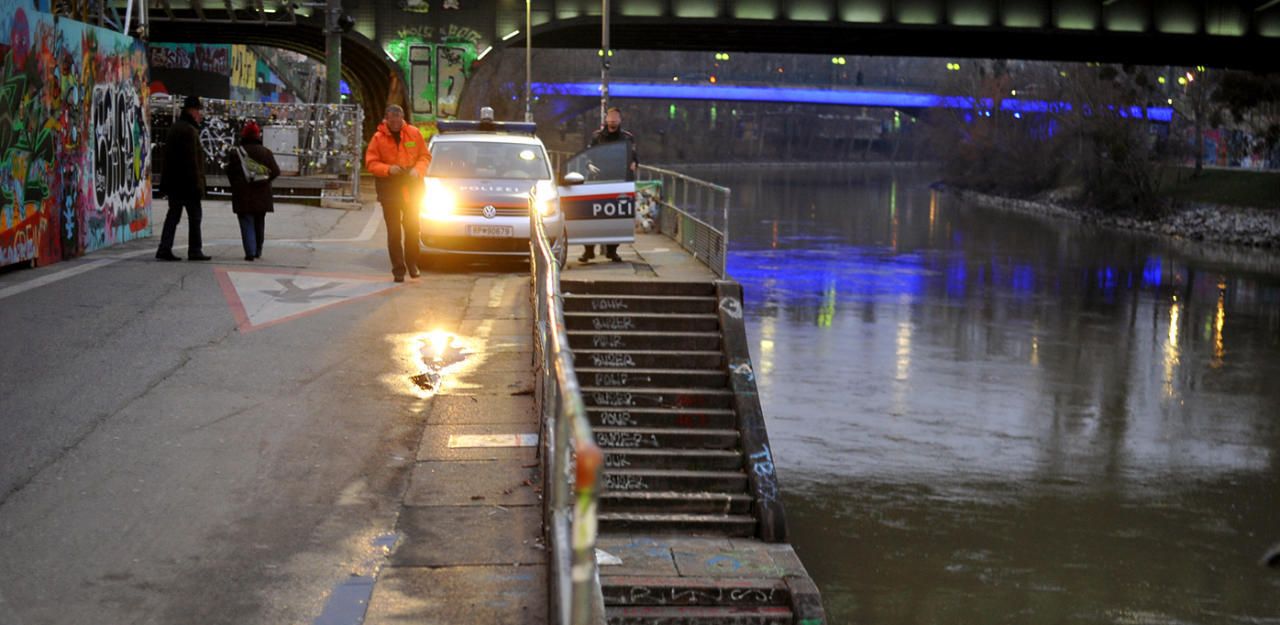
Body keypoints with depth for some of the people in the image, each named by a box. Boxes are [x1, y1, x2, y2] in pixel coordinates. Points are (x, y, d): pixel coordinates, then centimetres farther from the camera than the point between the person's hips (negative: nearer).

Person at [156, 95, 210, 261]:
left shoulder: (175, 128, 17)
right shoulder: (189, 130, -14)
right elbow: (192, 160, -19)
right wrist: (197, 183, -17)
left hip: (173, 182, 9)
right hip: (187, 183, -9)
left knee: (173, 215, 8)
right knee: (195, 215, 0)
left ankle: (164, 248, 2)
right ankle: (194, 250, 3)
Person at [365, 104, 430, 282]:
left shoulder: (414, 133, 1)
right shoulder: (378, 138, -4)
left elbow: (425, 156, 7)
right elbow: (370, 163, -3)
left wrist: (418, 169, -12)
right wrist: (388, 169, -20)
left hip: (412, 187, 2)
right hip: (389, 189, -1)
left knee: (412, 228, 9)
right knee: (394, 231, 0)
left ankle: (412, 264, 24)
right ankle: (398, 269, 4)